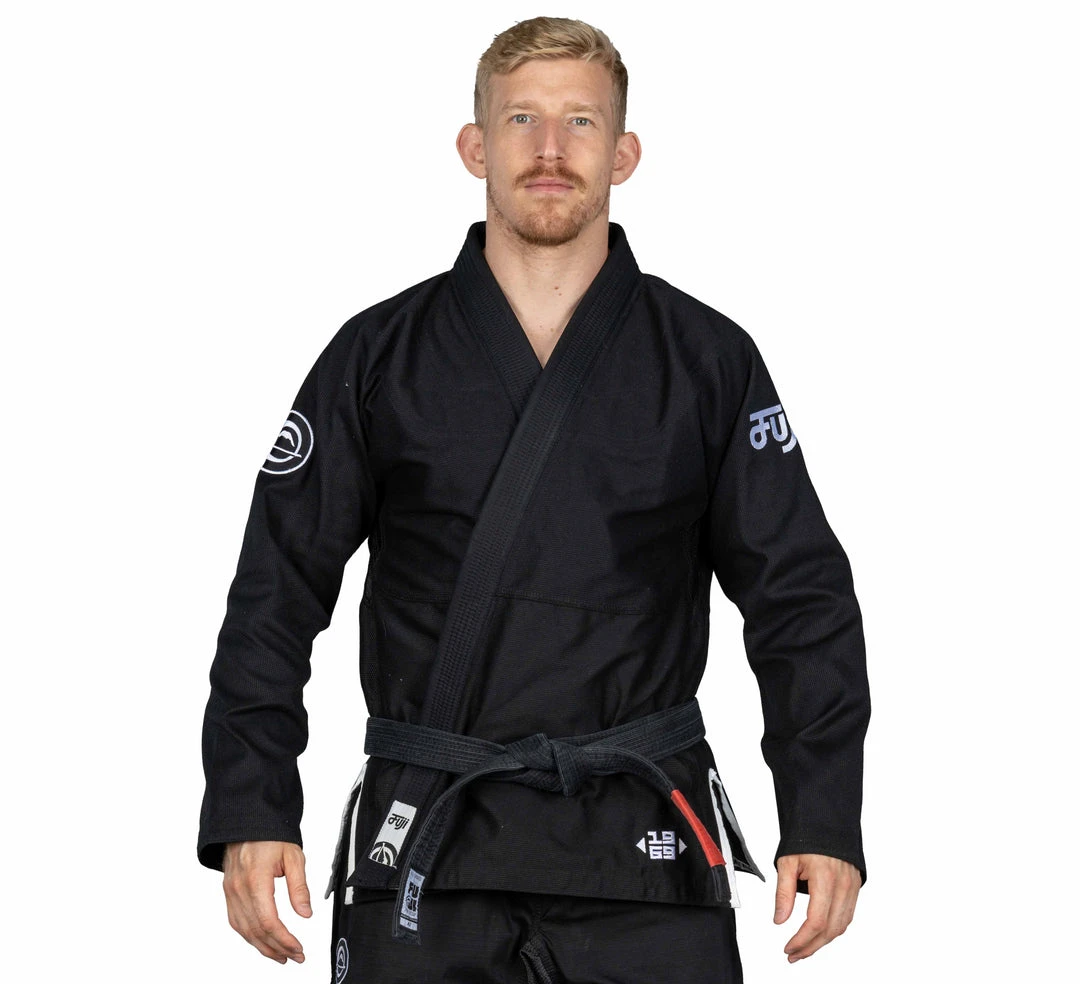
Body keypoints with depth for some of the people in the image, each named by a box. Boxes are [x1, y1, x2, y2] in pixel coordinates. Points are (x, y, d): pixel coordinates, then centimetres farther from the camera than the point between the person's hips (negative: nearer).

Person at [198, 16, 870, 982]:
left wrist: (824, 824, -4)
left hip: (645, 853, 0)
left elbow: (802, 601, 5)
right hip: (422, 857, 0)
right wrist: (249, 814, -4)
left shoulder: (709, 361, 6)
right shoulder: (377, 358, 5)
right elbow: (276, 596, 5)